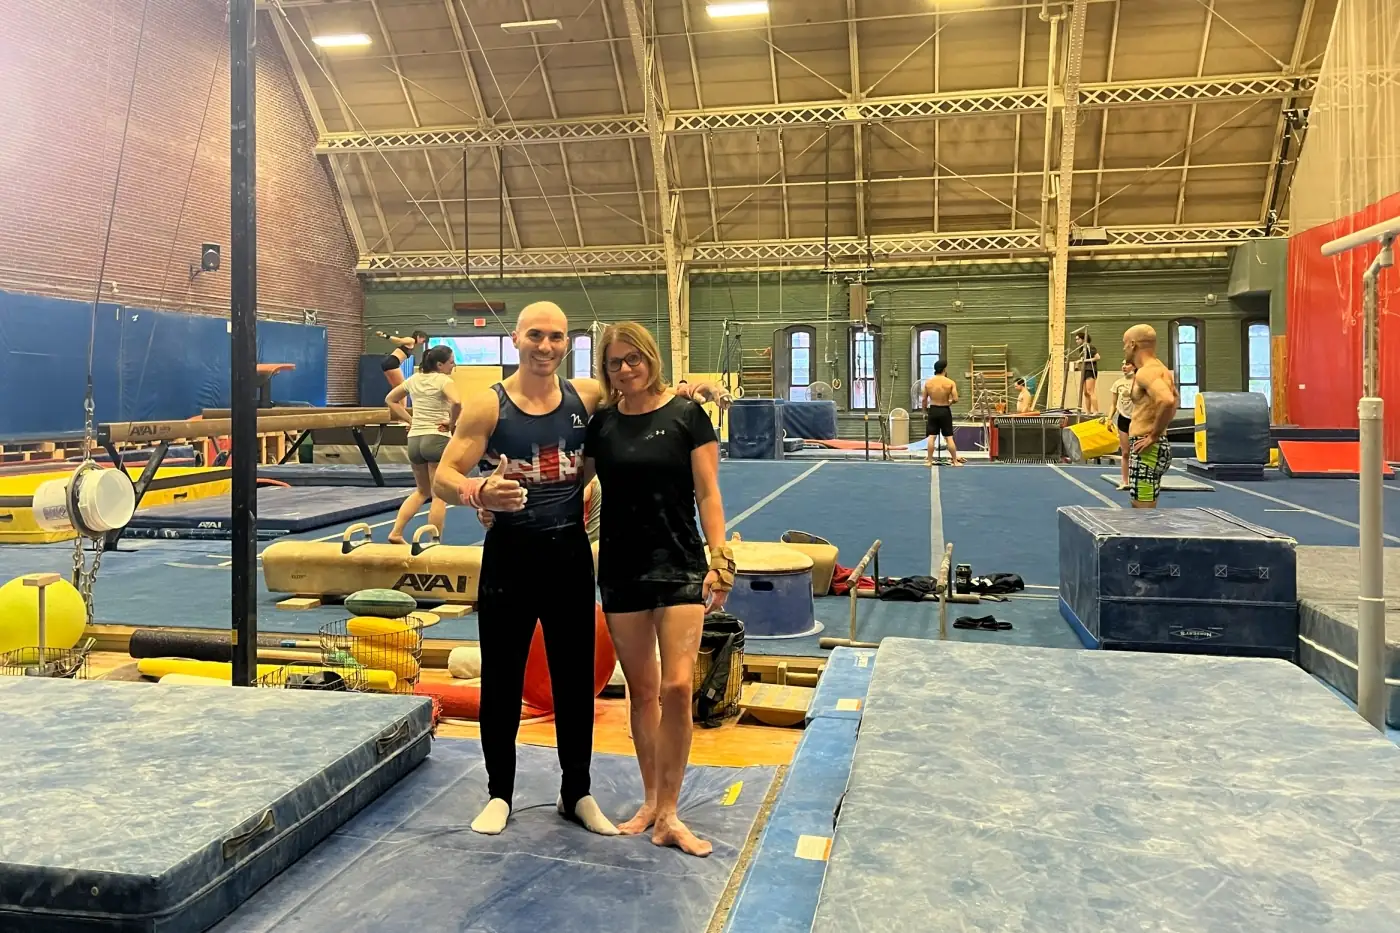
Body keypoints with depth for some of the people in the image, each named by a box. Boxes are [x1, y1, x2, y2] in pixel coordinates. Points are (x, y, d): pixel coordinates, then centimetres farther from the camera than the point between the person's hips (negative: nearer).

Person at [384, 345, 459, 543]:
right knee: (439, 495, 1)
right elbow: (457, 402, -29)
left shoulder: (414, 379, 12)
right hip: (437, 439, -7)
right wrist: (451, 423, -12)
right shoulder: (444, 380, -9)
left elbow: (390, 399, 22)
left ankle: (396, 532, 16)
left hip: (414, 439, 7)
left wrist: (409, 420, 15)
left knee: (422, 491, 24)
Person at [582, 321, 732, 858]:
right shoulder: (600, 424, 5)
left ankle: (668, 815, 3)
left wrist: (718, 560, -11)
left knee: (677, 686, -10)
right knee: (641, 689, 11)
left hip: (680, 563, -3)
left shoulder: (686, 415, -3)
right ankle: (651, 800, 26)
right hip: (620, 567, 3)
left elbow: (707, 494, -4)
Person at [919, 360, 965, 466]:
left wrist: (925, 412, 12)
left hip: (933, 410, 1)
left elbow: (924, 399, 0)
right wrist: (949, 402, 9)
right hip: (945, 411, -1)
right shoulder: (950, 383, -9)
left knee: (931, 437, 5)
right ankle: (955, 461, 10)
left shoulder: (928, 382, -3)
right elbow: (955, 399, -13)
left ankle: (929, 461, 5)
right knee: (949, 437, 5)